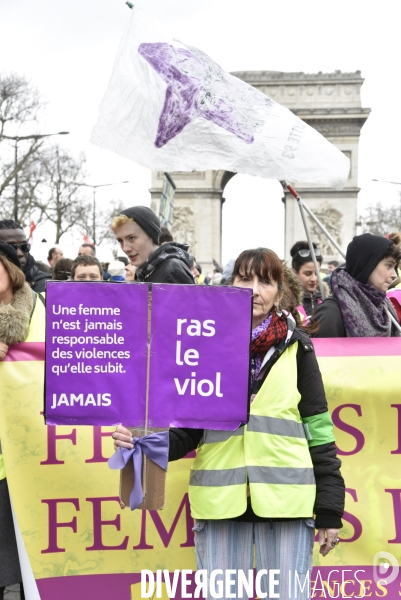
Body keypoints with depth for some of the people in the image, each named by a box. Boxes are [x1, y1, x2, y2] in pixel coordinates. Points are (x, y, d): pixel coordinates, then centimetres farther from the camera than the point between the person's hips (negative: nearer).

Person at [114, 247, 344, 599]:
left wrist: (329, 510, 1)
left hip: (285, 500, -1)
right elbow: (187, 427, 7)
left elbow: (318, 430, 4)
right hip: (221, 501, 1)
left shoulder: (296, 348, 3)